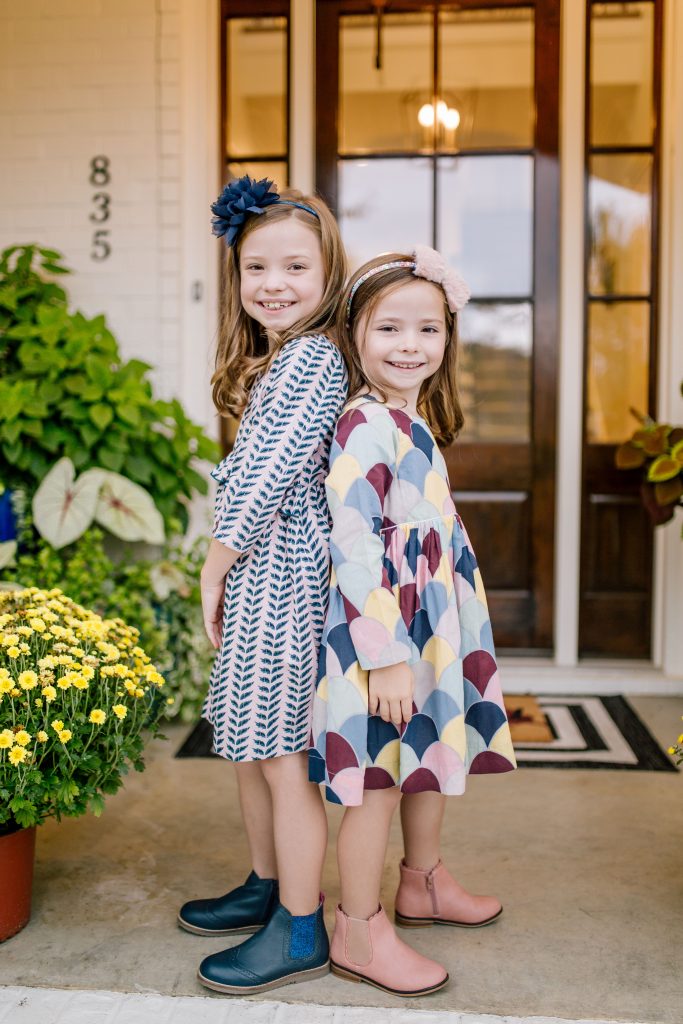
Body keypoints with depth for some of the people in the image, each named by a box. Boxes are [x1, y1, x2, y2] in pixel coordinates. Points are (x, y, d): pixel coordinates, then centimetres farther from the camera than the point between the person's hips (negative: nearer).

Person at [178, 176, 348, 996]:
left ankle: (300, 932, 13)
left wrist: (217, 561, -11)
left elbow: (275, 473, -20)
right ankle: (266, 887, 35)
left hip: (281, 572, -10)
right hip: (259, 571, 10)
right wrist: (227, 566, 9)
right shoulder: (275, 357, 17)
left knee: (283, 757, -1)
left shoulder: (313, 356, -14)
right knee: (248, 743, 18)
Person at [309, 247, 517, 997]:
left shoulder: (414, 421, 11)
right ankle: (358, 933, 19)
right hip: (381, 630, -10)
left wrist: (419, 646, 20)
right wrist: (386, 655, -25)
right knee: (380, 777, 2)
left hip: (430, 626, 10)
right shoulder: (367, 426, -18)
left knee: (434, 756, 22)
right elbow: (352, 544, -24)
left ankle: (424, 884, 43)